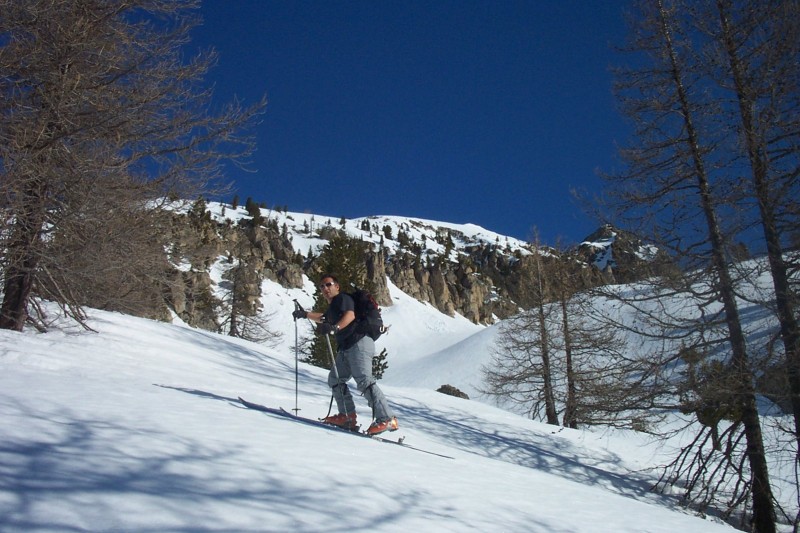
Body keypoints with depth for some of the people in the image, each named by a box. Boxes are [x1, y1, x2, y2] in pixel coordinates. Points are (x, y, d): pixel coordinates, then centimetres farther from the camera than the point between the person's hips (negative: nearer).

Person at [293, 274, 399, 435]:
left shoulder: (342, 298, -2)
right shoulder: (332, 306, 26)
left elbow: (350, 315, -23)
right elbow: (324, 318, 50)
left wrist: (334, 327, -38)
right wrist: (305, 314, 50)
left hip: (359, 342, -10)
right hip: (346, 348, 10)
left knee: (364, 381, -22)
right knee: (335, 379, 10)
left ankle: (387, 419, -27)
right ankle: (347, 416, 9)